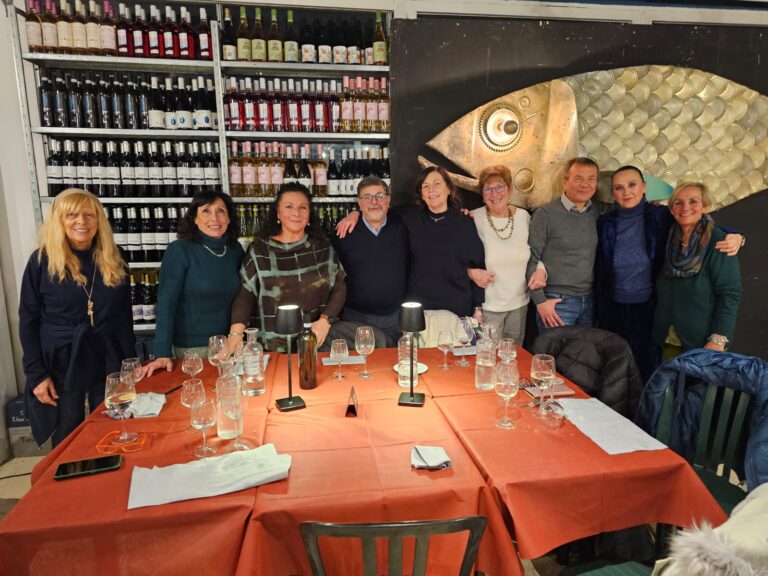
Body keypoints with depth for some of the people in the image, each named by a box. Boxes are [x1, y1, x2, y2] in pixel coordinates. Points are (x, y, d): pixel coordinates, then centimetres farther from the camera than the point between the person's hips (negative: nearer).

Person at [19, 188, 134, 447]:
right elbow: (28, 320, -4)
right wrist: (36, 374, -8)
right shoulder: (42, 260, -7)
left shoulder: (114, 257, 0)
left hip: (109, 359, 2)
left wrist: (130, 359, 5)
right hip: (61, 362, -2)